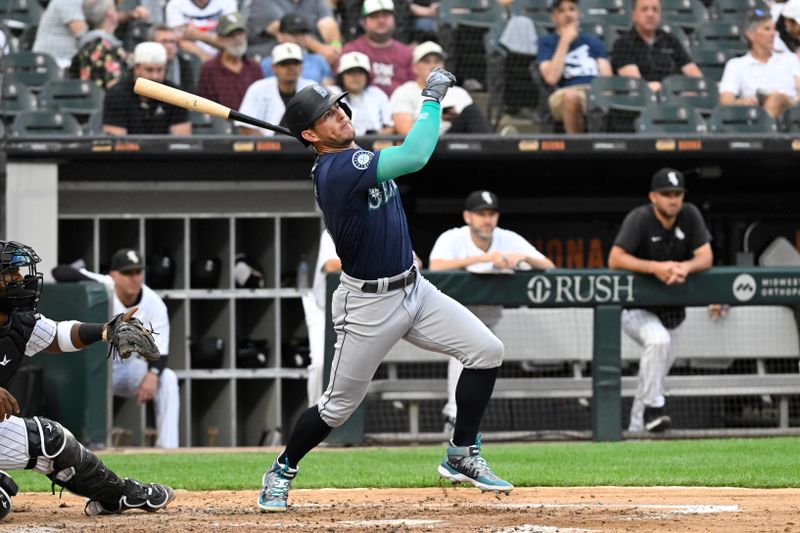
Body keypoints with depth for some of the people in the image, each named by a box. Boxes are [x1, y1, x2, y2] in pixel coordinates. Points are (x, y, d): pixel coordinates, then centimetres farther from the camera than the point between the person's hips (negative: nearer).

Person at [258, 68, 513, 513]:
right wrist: (433, 98, -25)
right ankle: (282, 472, 28)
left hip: (412, 289, 8)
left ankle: (462, 457, 8)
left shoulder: (354, 157, 3)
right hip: (368, 305, -8)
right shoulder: (338, 170, -26)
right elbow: (414, 158, -35)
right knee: (338, 408, 3)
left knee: (487, 351, -3)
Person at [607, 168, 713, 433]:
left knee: (661, 361, 12)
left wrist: (685, 267, -33)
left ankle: (637, 427, 27)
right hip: (634, 309, -6)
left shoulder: (690, 215, -6)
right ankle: (653, 406, -21)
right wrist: (656, 267, -41)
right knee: (658, 340, -32)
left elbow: (706, 257, -10)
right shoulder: (639, 219, -19)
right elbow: (615, 259, -29)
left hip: (671, 309, 6)